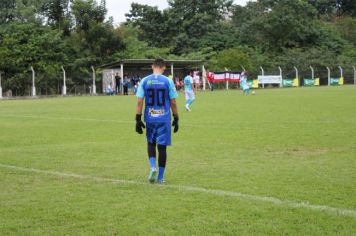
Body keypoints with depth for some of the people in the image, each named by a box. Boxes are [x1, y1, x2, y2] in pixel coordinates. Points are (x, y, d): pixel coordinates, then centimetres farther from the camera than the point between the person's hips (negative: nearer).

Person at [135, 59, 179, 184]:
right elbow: (173, 102, -2)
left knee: (151, 143, 20)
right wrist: (176, 119, 8)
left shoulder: (145, 81, 0)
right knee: (162, 146, 5)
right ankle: (160, 177, 10)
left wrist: (138, 119, 3)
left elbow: (140, 101, -2)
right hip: (164, 119, -1)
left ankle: (152, 167, -3)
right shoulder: (168, 81, -4)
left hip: (150, 118, 1)